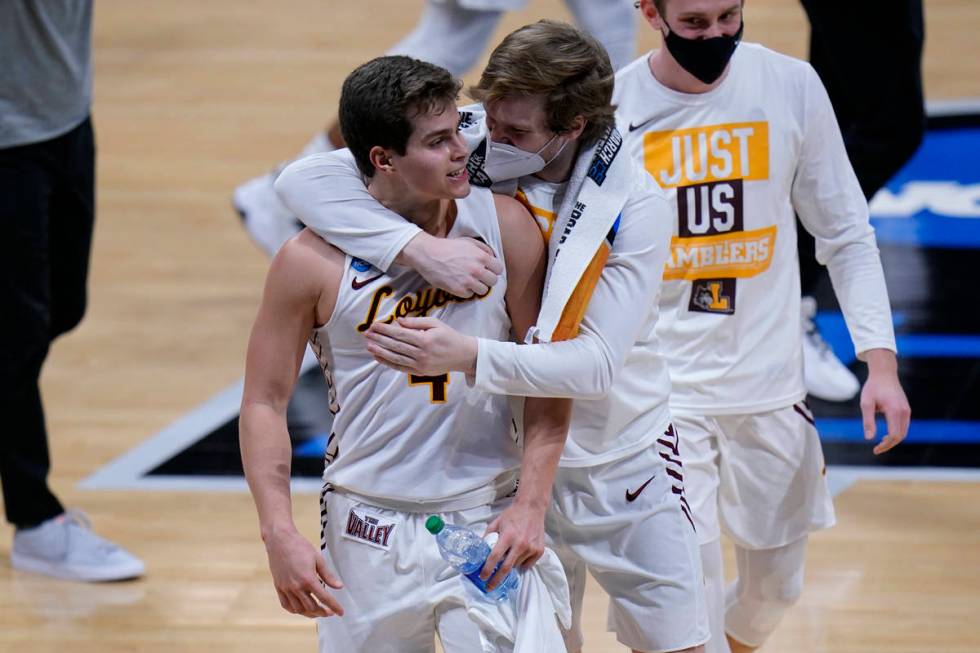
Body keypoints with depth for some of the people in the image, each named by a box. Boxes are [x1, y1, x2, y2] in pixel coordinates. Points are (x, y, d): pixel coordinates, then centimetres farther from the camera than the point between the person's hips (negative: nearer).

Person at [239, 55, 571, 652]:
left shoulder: (505, 226, -4)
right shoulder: (313, 262, -9)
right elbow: (265, 401, -1)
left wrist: (531, 506, -7)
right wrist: (280, 534, -11)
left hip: (487, 525, 1)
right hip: (371, 533, -1)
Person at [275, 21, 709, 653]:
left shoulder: (636, 204, -19)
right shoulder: (468, 156, -16)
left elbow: (598, 362, -25)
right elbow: (304, 180, -23)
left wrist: (467, 355, -38)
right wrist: (419, 246, -36)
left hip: (626, 464, -1)